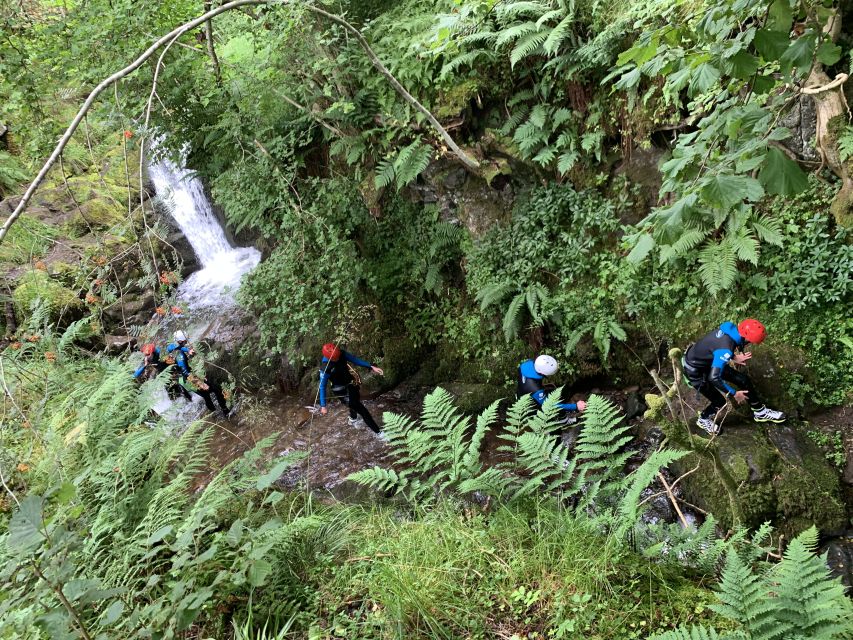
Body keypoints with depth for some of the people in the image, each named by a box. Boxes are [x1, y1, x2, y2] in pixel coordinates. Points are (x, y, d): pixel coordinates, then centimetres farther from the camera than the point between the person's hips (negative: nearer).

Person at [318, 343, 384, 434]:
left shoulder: (341, 354, -19)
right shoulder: (325, 369, -32)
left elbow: (355, 360, -8)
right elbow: (322, 387, -24)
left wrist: (371, 367, -14)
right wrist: (323, 406, -24)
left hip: (351, 384, 7)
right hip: (341, 391, -7)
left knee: (355, 402, 33)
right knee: (362, 410, -6)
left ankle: (353, 420, 64)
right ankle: (378, 432, 6)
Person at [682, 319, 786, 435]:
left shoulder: (730, 327, -15)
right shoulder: (725, 349, -39)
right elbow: (714, 378, -39)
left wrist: (733, 358, 7)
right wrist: (734, 393, -26)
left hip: (709, 360, 9)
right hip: (694, 370, -8)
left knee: (743, 380, 10)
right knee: (720, 401, 0)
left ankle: (760, 412, 30)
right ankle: (703, 420, 31)